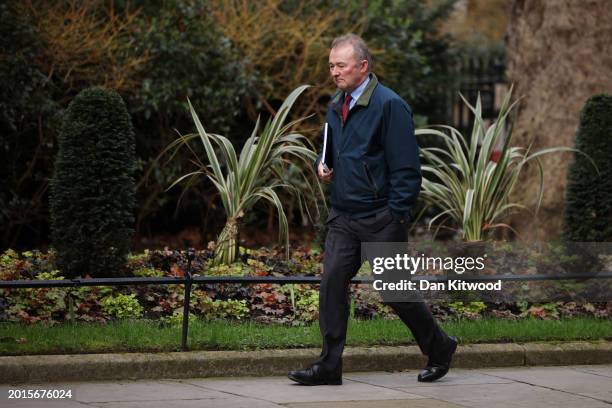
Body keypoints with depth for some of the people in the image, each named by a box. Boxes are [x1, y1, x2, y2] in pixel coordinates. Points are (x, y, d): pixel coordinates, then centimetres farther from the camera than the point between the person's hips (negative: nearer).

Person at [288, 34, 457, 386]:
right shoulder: (336, 106, 12)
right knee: (332, 284, -5)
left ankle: (440, 347, 24)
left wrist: (395, 215, -17)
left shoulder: (390, 106, -13)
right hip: (344, 218, 7)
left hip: (381, 220, -7)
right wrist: (323, 165, 4)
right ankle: (329, 366, -2)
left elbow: (406, 167, -14)